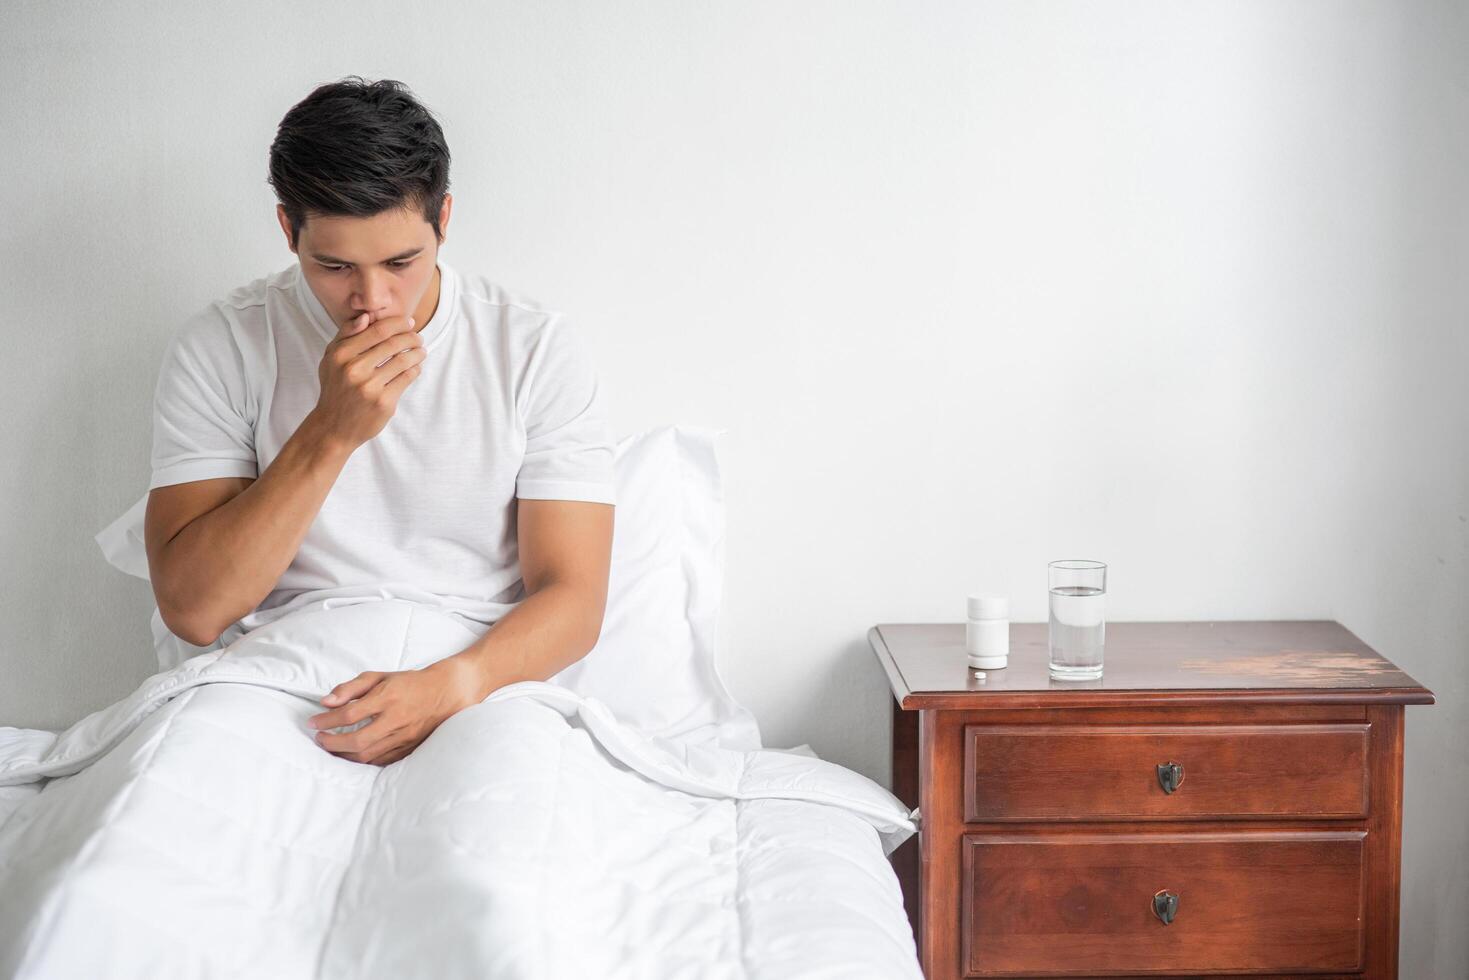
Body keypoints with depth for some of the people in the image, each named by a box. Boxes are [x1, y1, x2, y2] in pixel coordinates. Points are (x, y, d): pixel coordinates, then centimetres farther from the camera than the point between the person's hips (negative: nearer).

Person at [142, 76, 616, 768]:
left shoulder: (536, 349, 2)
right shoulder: (219, 348, 1)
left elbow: (573, 598, -1)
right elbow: (192, 610, -7)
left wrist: (451, 685, -22)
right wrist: (331, 430, -17)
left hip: (479, 674, 1)